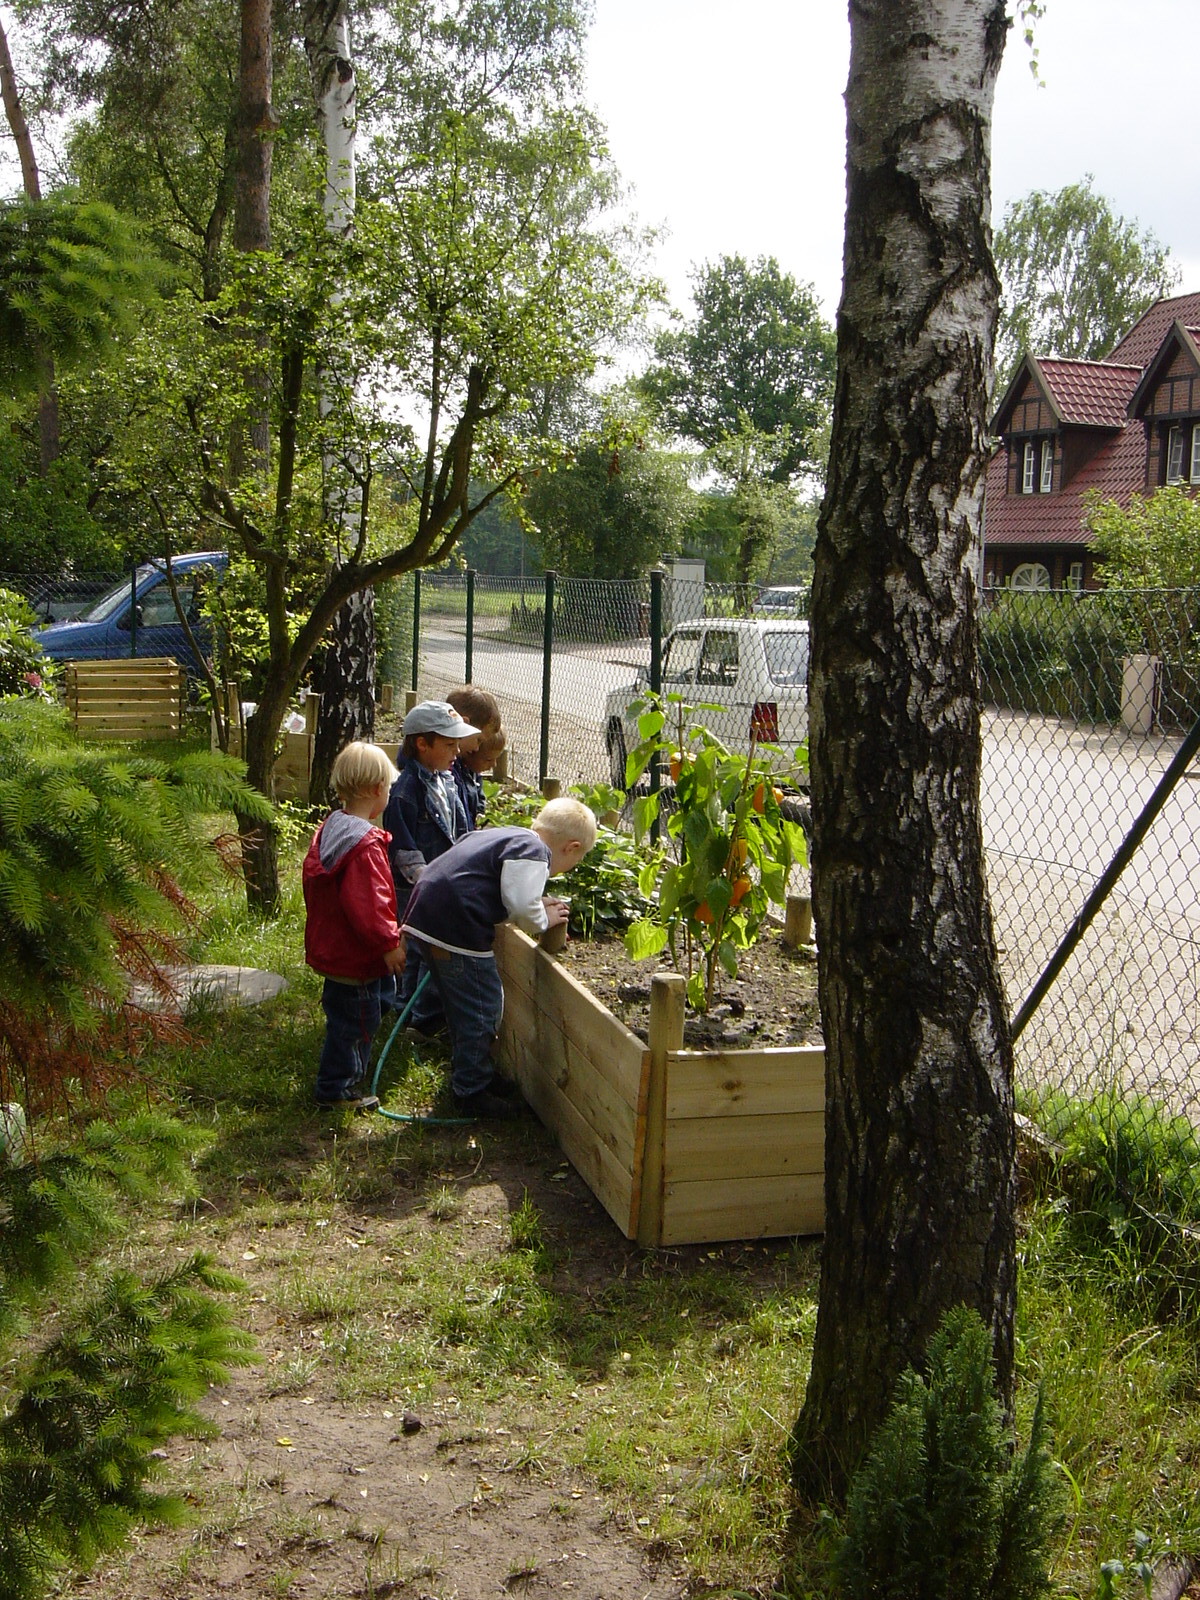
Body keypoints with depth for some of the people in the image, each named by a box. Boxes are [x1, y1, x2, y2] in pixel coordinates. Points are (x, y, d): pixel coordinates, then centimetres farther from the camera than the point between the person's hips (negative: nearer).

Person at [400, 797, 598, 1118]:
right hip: (457, 932, -10)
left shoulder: (507, 837, 18)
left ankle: (468, 1072, 38)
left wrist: (537, 906, 18)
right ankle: (471, 1091, 13)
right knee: (482, 1010, 3)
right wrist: (544, 919, 0)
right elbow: (521, 907, -20)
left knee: (462, 1006, 24)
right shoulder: (533, 852, -12)